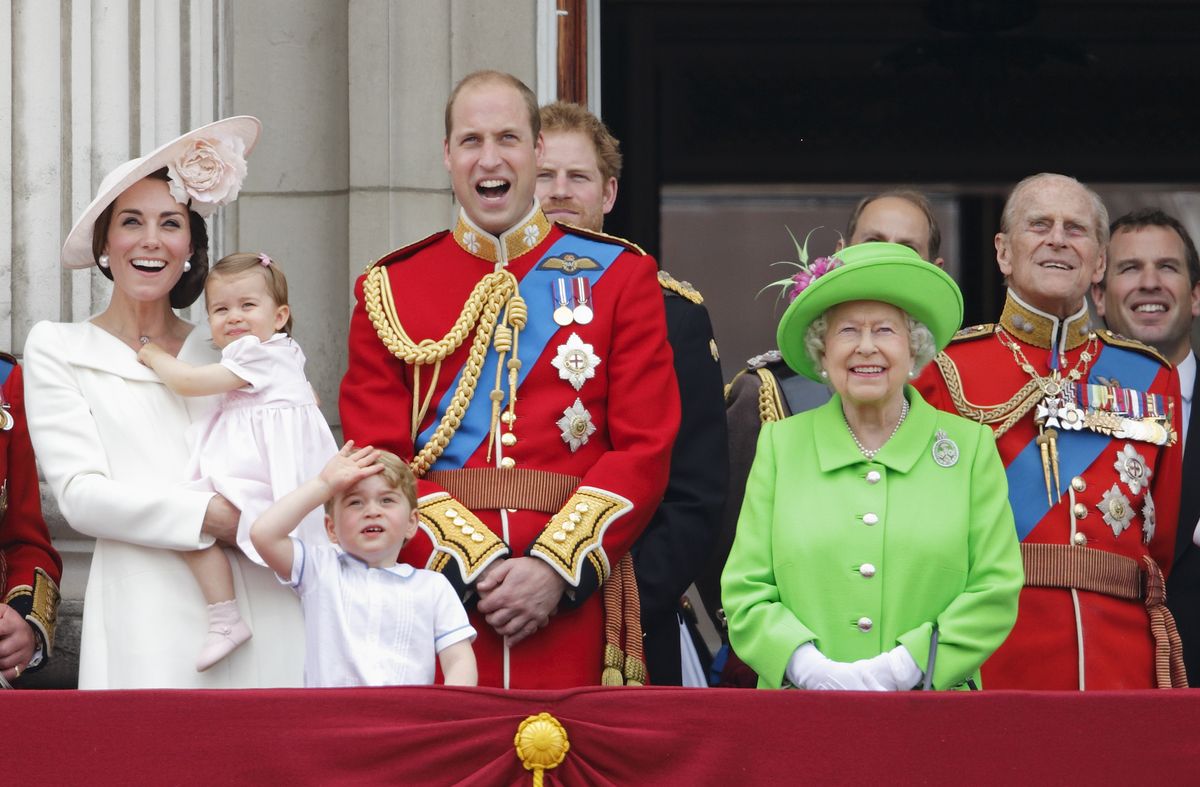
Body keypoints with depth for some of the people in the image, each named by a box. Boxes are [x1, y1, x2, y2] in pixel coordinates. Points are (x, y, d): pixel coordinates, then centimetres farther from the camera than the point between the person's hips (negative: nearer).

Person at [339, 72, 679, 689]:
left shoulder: (621, 276, 7)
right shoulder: (388, 290, 9)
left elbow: (645, 448, 1)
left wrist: (555, 569, -11)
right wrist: (475, 567, -12)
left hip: (571, 607, 0)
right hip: (436, 600, 0)